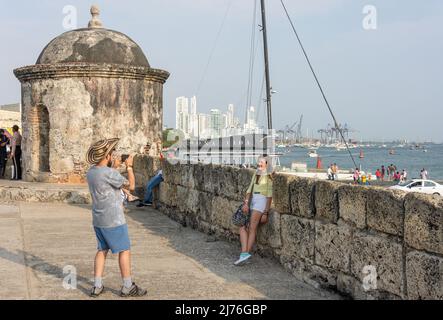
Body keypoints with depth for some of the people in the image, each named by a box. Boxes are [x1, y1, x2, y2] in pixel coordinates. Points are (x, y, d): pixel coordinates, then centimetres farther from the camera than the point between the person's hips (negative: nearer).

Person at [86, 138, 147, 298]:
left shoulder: (90, 172, 5)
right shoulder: (109, 173, -21)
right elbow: (129, 185, -11)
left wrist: (113, 166, 21)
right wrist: (129, 166, 1)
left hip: (98, 220, 8)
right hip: (113, 221, -8)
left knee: (102, 250, 15)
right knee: (124, 251, 3)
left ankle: (97, 286, 14)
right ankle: (128, 287, 9)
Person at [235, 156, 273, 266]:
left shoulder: (269, 176, -2)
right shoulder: (256, 175, 20)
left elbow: (270, 195, -7)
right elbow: (250, 189, 12)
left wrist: (266, 212, -12)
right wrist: (246, 203, -3)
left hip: (262, 201, -7)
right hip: (252, 202, 7)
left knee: (252, 228, -18)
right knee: (243, 227, -8)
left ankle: (246, 253, -22)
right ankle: (244, 254, -19)